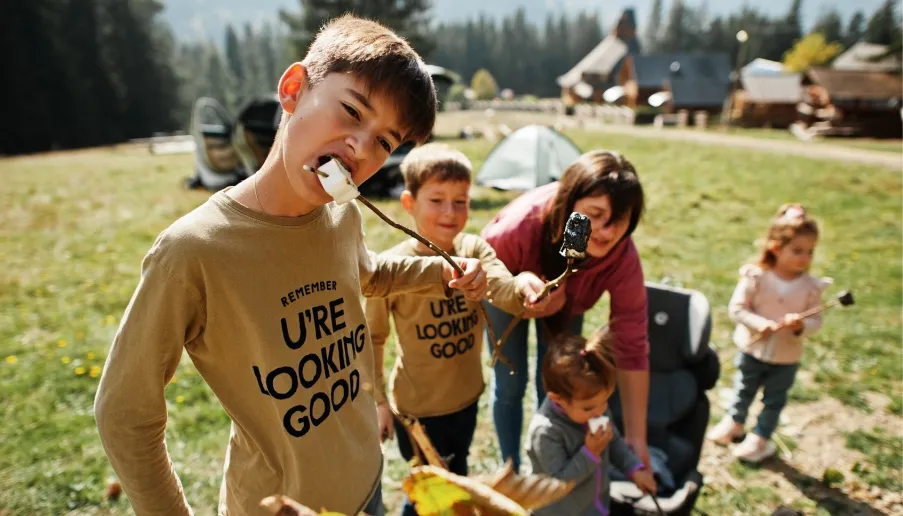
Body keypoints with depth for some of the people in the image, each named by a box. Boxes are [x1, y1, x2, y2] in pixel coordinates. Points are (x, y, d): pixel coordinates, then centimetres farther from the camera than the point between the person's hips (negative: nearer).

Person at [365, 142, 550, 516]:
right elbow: (371, 339, -11)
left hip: (466, 398, 4)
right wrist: (376, 400, -9)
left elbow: (504, 292, -29)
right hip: (418, 408, -4)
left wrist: (523, 285, -51)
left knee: (457, 480, 29)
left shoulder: (475, 249, -12)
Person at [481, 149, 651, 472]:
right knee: (510, 384, 1)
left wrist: (637, 439, -25)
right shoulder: (519, 228, -44)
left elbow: (631, 348, -30)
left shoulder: (623, 258, -37)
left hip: (566, 301, 2)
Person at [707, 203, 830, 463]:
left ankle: (760, 438, 39)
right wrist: (759, 323, -29)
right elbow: (736, 308, -16)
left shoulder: (811, 286, -14)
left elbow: (815, 321, -10)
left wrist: (800, 326, -30)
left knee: (774, 400, 17)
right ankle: (733, 422, 48)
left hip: (787, 357, 1)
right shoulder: (755, 277, -20)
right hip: (752, 350, -1)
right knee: (744, 391, 22)